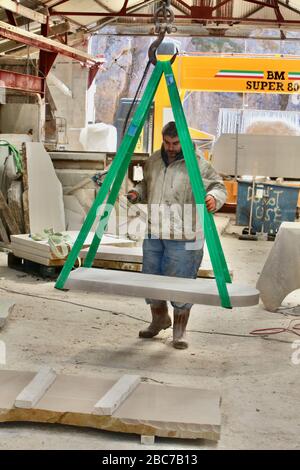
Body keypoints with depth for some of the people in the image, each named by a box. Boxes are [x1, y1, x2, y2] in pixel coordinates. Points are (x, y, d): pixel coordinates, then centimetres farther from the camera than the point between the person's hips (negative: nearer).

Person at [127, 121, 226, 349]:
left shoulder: (198, 164, -8)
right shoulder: (154, 161, 10)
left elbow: (219, 186, -4)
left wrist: (214, 197, -25)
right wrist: (137, 193, 5)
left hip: (183, 237, -6)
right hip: (154, 232, 6)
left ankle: (179, 331, 14)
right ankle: (159, 319, 37)